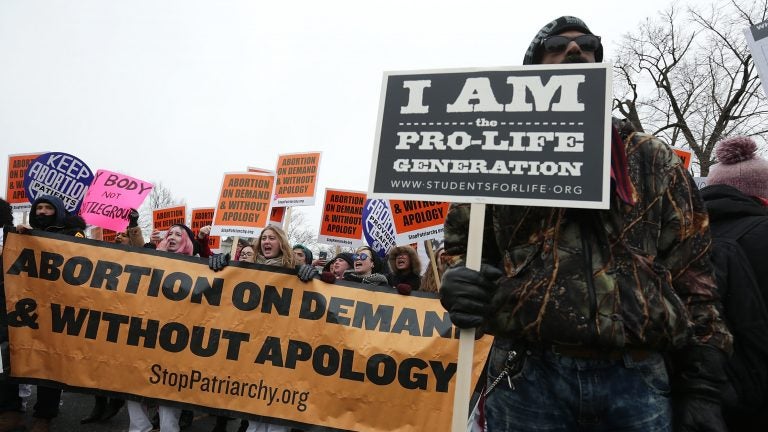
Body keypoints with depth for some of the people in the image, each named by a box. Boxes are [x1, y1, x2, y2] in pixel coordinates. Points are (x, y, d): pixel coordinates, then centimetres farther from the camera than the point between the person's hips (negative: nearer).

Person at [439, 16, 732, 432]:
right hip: (527, 376, -1)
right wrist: (459, 281, -10)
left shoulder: (653, 161, 12)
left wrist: (701, 387, 3)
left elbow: (690, 273, 9)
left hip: (638, 380, 2)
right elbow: (461, 246, 14)